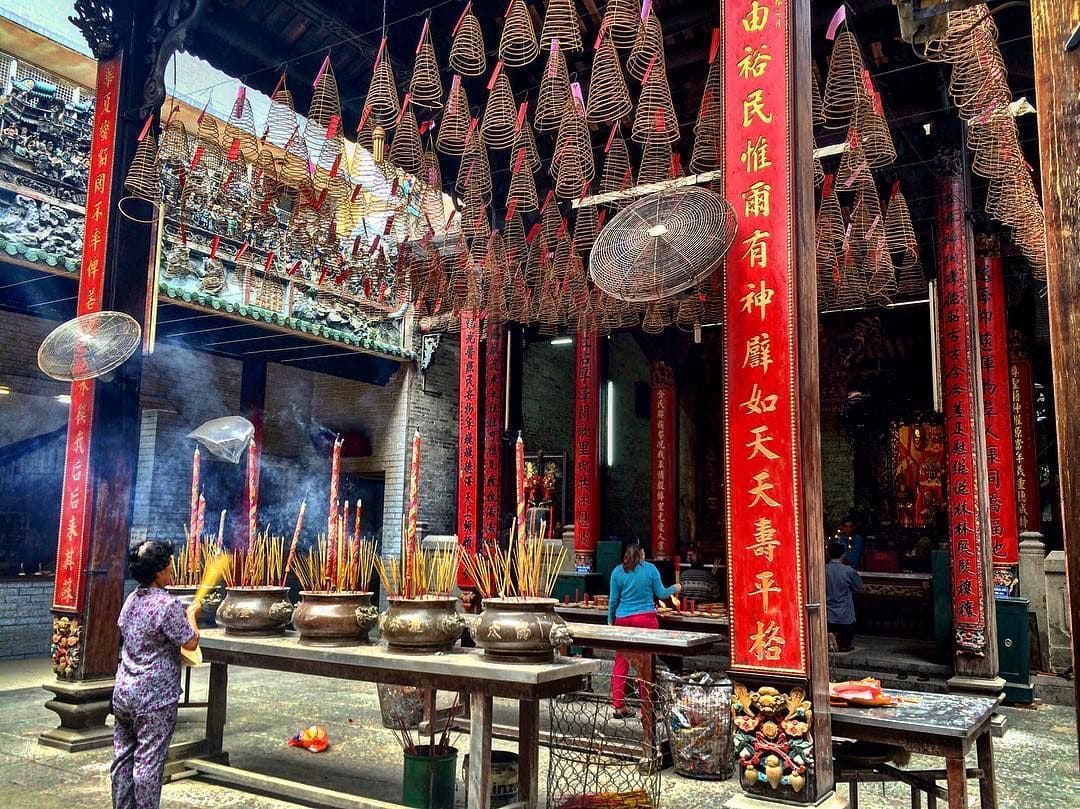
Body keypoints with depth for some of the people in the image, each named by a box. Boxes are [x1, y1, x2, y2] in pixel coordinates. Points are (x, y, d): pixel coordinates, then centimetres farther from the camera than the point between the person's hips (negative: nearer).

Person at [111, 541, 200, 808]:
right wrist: (191, 614, 2)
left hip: (123, 693, 8)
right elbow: (190, 642, -15)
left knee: (123, 757, 13)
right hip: (155, 698, -8)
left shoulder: (131, 600, 6)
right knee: (148, 762, 0)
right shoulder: (168, 605, -19)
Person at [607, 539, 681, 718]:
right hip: (646, 619, -1)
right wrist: (674, 589, 23)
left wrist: (610, 621, 17)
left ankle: (618, 706, 8)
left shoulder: (618, 571, 1)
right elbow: (661, 594, 4)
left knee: (621, 663, 6)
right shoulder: (650, 569, -2)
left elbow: (613, 600, 5)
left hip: (623, 620, 1)